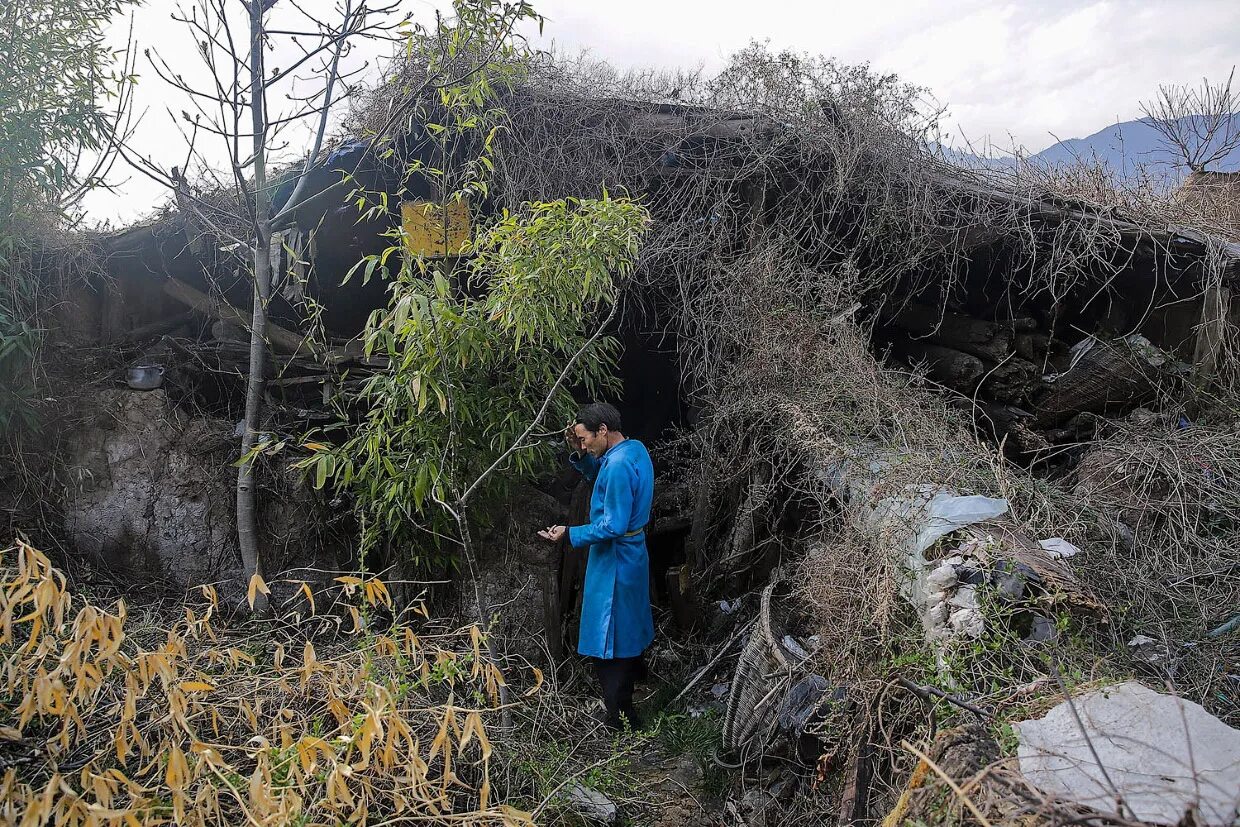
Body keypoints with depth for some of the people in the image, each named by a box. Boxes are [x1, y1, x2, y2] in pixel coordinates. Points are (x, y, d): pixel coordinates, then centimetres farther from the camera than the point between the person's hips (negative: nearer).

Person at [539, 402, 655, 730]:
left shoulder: (619, 465, -28)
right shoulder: (635, 448, 2)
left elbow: (613, 527, -28)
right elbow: (601, 477, 17)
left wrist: (569, 533, -20)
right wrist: (580, 454, 1)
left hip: (614, 561, -10)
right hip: (631, 554, 10)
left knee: (607, 643, 1)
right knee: (628, 626, 28)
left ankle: (620, 721, 10)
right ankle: (633, 676, 48)